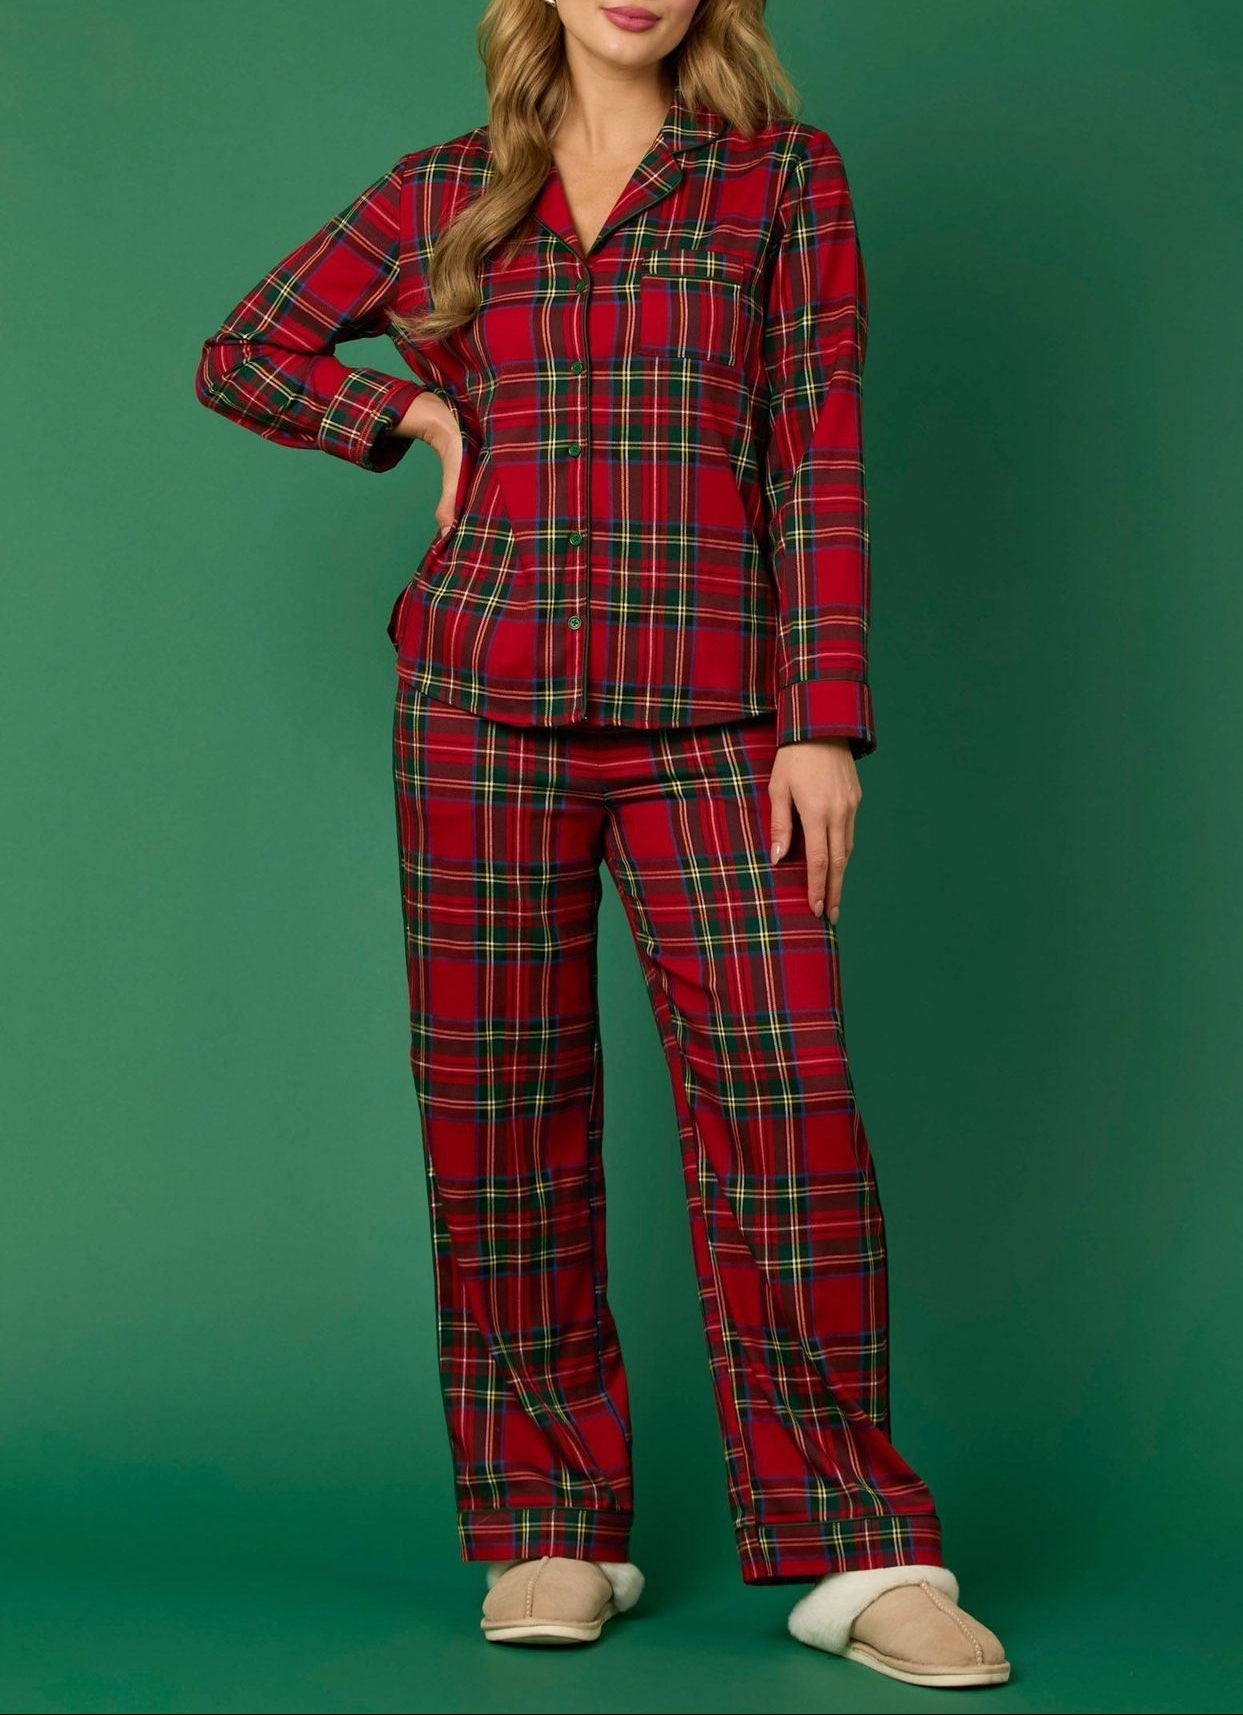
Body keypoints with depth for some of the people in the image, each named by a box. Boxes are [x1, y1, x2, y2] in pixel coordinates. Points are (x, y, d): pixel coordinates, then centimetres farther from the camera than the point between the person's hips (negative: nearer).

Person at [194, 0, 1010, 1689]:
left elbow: (818, 456, 0)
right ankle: (550, 1531, 14)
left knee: (784, 1092, -9)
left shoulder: (785, 173, 7)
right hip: (485, 697, 2)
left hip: (705, 719, -2)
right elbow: (242, 356, 20)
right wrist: (418, 414, 4)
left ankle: (854, 1549, 0)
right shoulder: (450, 192, 12)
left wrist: (826, 722, -7)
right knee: (499, 1104, 3)